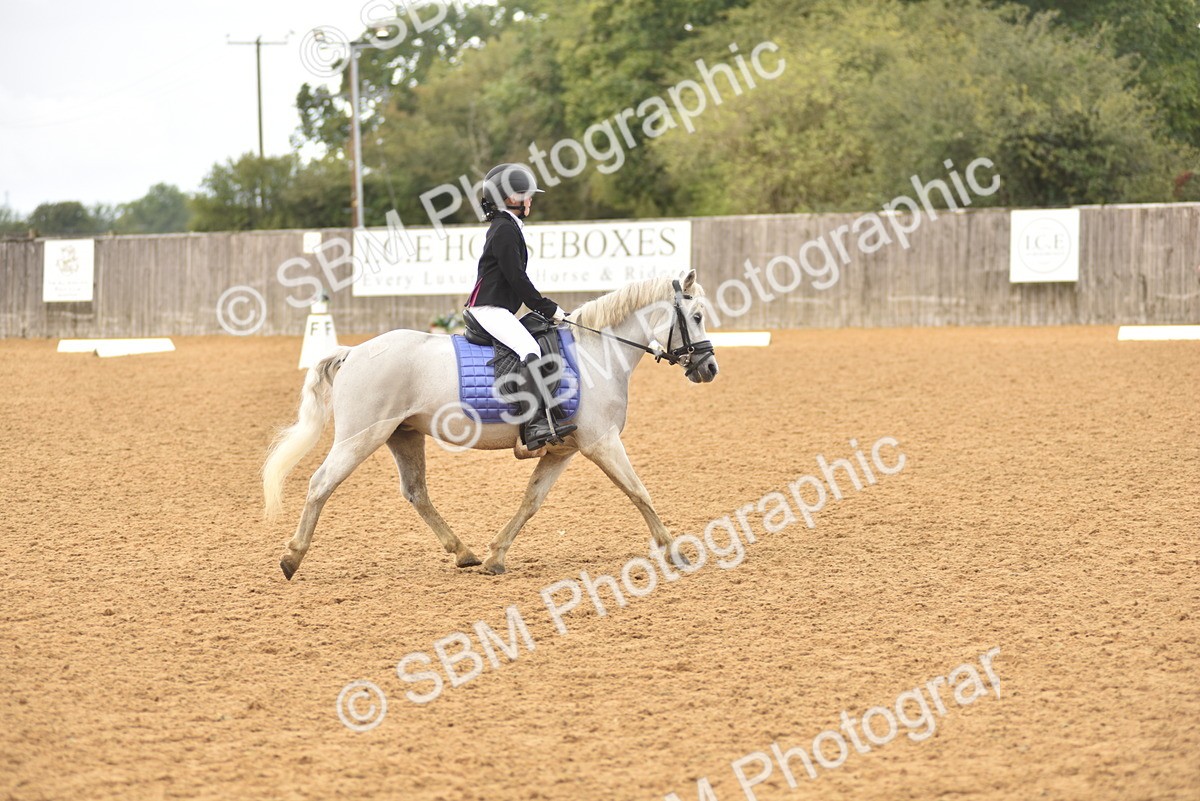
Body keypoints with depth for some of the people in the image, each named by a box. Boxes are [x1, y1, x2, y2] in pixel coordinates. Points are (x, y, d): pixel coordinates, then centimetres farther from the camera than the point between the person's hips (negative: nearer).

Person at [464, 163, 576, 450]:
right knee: (529, 349, -28)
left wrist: (547, 307, 22)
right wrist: (548, 309, -11)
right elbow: (517, 278, -16)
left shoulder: (509, 228, 21)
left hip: (499, 311, 12)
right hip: (490, 309, -12)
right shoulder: (505, 230, -12)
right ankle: (536, 424, -41)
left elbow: (516, 279, 26)